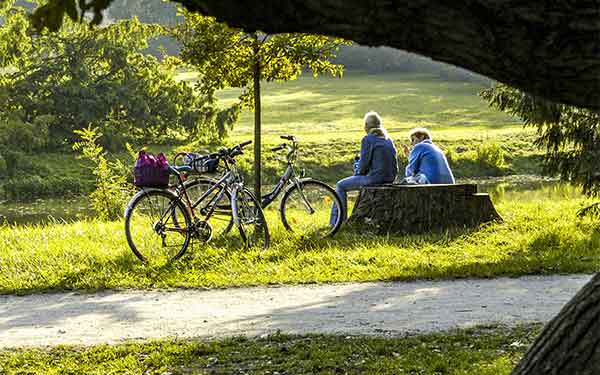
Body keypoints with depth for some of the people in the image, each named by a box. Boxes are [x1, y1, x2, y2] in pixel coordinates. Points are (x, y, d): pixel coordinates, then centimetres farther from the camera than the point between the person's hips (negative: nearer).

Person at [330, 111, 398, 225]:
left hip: (375, 178, -8)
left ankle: (336, 222, 8)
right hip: (389, 179, 8)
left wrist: (358, 171, 9)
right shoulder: (388, 139, 12)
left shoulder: (368, 139, -10)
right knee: (362, 179, 39)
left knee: (340, 186, 9)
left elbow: (364, 164, -14)